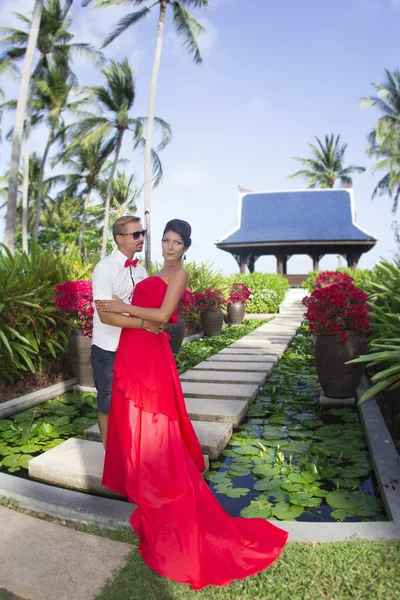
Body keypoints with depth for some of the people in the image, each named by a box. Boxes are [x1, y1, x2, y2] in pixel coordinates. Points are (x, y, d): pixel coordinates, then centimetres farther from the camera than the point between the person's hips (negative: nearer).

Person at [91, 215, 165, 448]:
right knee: (109, 401, 11)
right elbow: (105, 315, -23)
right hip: (109, 349, -5)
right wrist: (144, 324, -26)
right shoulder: (105, 268, -15)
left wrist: (158, 322, -11)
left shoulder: (141, 270, 4)